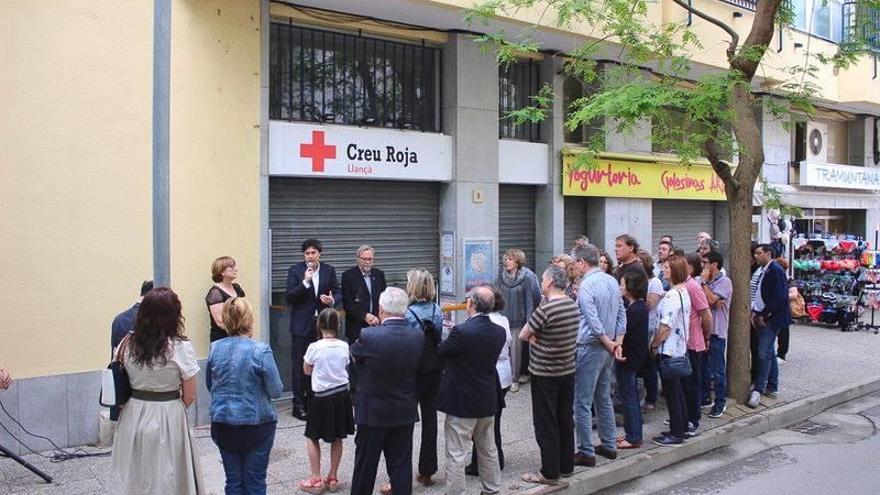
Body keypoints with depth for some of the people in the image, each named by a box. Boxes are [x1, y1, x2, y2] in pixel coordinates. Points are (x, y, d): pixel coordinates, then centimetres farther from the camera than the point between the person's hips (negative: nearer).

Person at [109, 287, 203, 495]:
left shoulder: (128, 344, -4)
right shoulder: (181, 347, -15)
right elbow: (190, 396, -9)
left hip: (133, 416, 4)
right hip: (168, 420, -4)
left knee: (133, 475, 18)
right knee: (166, 478, 12)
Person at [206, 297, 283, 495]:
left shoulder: (215, 348, -4)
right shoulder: (260, 351, -17)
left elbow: (210, 385, 9)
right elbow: (276, 391, -12)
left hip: (223, 425, 3)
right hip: (256, 425, -3)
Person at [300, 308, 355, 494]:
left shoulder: (314, 347, -14)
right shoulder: (344, 346, -4)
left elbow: (307, 371, 1)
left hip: (322, 397, -4)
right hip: (342, 395, 4)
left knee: (312, 438, 11)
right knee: (337, 439, 14)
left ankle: (316, 480, 12)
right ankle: (332, 478, 23)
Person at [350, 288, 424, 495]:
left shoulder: (368, 336, -21)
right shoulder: (418, 337, -9)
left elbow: (353, 354, -1)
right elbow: (416, 368, 4)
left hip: (372, 412, -3)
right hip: (405, 413, 3)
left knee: (366, 463, 13)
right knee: (401, 463, 11)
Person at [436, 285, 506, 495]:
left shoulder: (461, 332, -23)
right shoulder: (499, 332, -3)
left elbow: (440, 352, -11)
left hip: (462, 403, -7)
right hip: (488, 402, 7)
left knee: (456, 455, 2)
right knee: (488, 450, 21)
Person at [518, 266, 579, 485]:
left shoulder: (545, 309, -21)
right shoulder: (573, 305, 3)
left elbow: (523, 336, -13)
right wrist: (538, 336, -5)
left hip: (545, 374, -7)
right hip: (568, 371, 8)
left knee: (546, 424, 2)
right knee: (565, 420, 15)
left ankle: (550, 472, 8)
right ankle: (566, 465, 26)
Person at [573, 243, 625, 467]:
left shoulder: (586, 285, -18)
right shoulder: (612, 281, 7)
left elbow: (593, 321, -22)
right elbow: (622, 315, 9)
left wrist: (609, 344, -11)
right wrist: (618, 342, 3)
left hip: (590, 348, -9)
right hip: (608, 348, 9)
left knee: (582, 402, -1)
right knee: (604, 398, 19)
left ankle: (586, 452, 3)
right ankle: (609, 445, 27)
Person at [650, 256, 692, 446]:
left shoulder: (672, 295, -21)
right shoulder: (684, 291, 9)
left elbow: (666, 325, -23)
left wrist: (654, 344, -11)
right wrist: (658, 342, 15)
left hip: (669, 350, -10)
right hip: (680, 347, 10)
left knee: (671, 392, -1)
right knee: (677, 389, 18)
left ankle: (676, 433, 6)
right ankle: (682, 427, 27)